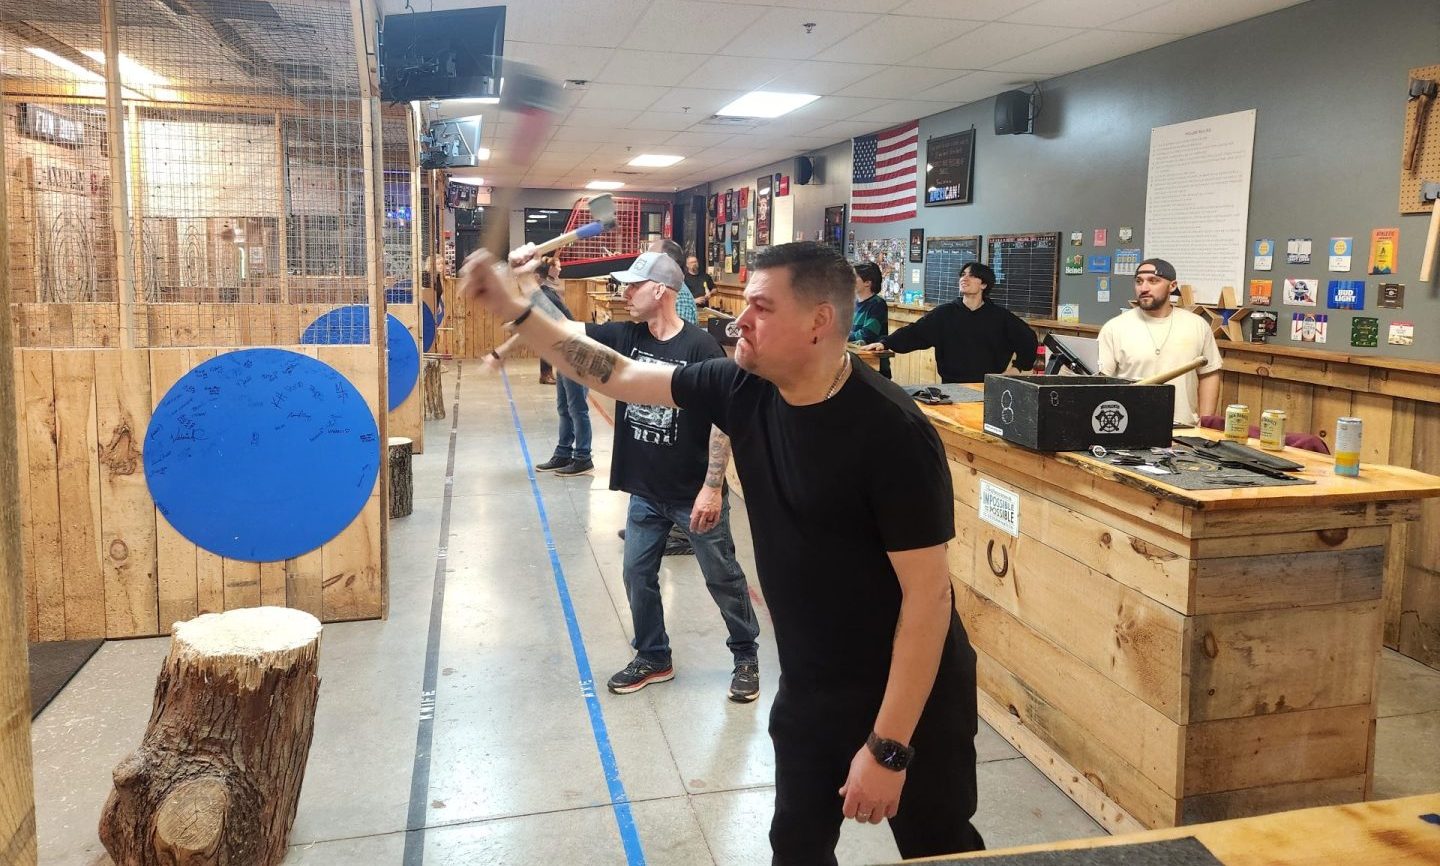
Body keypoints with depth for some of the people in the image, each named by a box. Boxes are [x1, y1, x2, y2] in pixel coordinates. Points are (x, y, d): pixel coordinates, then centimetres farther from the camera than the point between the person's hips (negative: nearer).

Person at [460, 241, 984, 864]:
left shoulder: (890, 432, -26)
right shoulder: (745, 391, -7)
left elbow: (928, 593, -23)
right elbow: (619, 376, 2)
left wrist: (888, 747, -21)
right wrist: (511, 307, -4)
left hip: (911, 698, -5)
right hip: (808, 690, 6)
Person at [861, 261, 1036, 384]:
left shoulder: (1000, 316, 3)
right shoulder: (945, 313, 4)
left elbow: (1028, 339, 12)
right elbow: (915, 332, -4)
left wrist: (1018, 367, 5)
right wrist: (886, 343, -16)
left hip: (989, 387, 0)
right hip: (952, 386, 0)